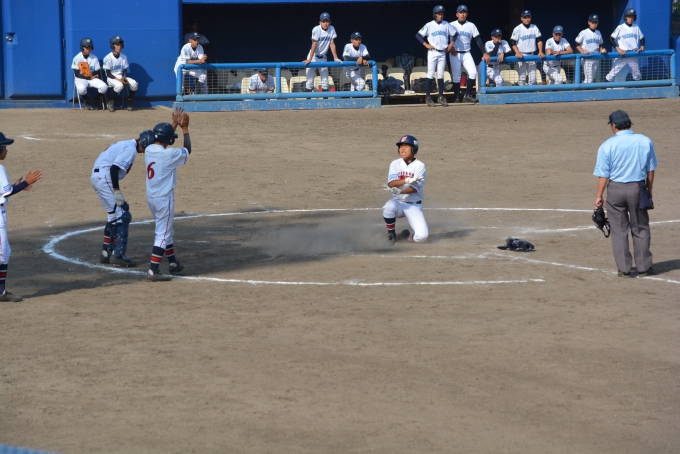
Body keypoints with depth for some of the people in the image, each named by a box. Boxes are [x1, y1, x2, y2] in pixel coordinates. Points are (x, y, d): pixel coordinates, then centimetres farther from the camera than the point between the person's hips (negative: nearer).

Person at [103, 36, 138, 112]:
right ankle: (111, 102, -16)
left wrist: (124, 78, -14)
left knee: (134, 83, -22)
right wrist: (119, 80, -23)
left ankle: (130, 101, 0)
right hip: (111, 78, -5)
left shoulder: (124, 57, 5)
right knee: (119, 85, -37)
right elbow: (108, 73, -12)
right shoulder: (108, 58, -12)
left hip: (121, 77, 5)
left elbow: (125, 70, 9)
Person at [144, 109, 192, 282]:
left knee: (166, 230, 22)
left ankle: (173, 263, 32)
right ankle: (153, 271, -10)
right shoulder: (169, 154, -19)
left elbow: (162, 141, 23)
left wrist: (174, 124, 25)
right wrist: (184, 128, 4)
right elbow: (187, 151, -2)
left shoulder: (149, 150, 2)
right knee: (163, 234, -4)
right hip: (164, 198, -8)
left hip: (151, 197, 8)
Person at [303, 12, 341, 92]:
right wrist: (309, 59, -27)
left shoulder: (331, 29, -5)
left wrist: (336, 58, -5)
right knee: (310, 81, -8)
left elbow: (332, 44, -2)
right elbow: (314, 45, -22)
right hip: (314, 57, -4)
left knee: (325, 81, 3)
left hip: (323, 58, 5)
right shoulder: (316, 30, -18)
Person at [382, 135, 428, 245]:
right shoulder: (395, 164, 1)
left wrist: (399, 191, -34)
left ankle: (407, 236, 14)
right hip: (398, 202, 2)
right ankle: (391, 235, -11)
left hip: (414, 206, -2)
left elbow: (415, 188, -16)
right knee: (388, 207, -37)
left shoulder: (419, 166, -6)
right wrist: (408, 180, -31)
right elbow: (391, 183, -14)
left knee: (422, 236, -22)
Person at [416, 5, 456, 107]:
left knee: (440, 75, 6)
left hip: (442, 53, 3)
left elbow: (454, 34, 16)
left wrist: (451, 45, 6)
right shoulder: (429, 25, -5)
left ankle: (441, 97, 11)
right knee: (430, 74, -4)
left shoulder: (446, 25, 4)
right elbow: (418, 35, -4)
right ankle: (428, 97, -1)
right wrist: (426, 45, -11)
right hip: (432, 52, -3)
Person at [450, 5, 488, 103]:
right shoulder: (452, 25, 0)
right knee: (456, 76, -3)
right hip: (454, 54, -2)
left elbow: (478, 40, 0)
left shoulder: (471, 26, 4)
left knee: (473, 72, -15)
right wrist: (450, 48, -13)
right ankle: (457, 98, 5)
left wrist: (484, 53, -7)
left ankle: (467, 95, -9)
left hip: (466, 54, 2)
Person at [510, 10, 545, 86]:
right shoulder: (517, 29, -6)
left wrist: (540, 52, -8)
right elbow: (513, 43, -7)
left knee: (533, 78, 0)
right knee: (522, 78, -4)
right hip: (521, 56, -3)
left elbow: (539, 40, 6)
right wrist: (518, 53, -21)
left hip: (532, 55, 3)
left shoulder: (534, 28, 5)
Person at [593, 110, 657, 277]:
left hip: (615, 189, -1)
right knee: (640, 229, 12)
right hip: (637, 188, 2)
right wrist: (649, 190, 16)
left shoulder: (607, 145, -9)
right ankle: (644, 267, 14)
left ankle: (624, 269, 9)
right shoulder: (645, 141, -2)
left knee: (619, 231, 7)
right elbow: (650, 170, 4)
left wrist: (599, 196, 1)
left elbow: (603, 174, -8)